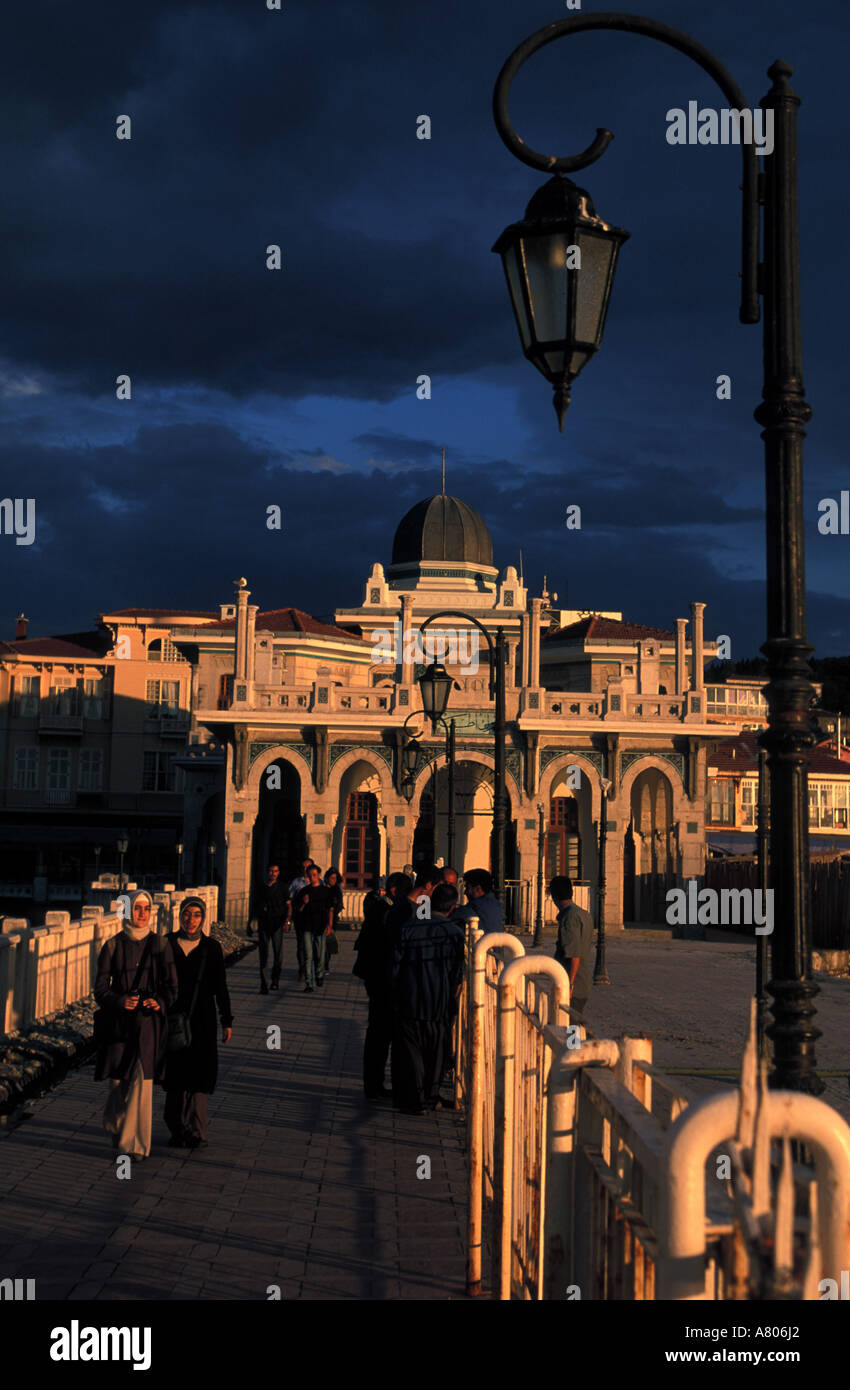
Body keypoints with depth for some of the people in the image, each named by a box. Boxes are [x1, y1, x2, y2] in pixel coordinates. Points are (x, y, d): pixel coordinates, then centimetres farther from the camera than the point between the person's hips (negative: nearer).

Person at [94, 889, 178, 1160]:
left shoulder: (159, 945, 4)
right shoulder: (113, 946, 2)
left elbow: (171, 986, 3)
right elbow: (100, 988, 0)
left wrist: (159, 1002, -17)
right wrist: (121, 1001, -18)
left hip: (149, 1021, 0)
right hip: (119, 1021, 0)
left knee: (142, 1082, -8)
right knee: (119, 1080, 5)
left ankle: (136, 1143, 2)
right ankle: (115, 1124, 34)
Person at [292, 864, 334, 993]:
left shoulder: (326, 891, 6)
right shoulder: (304, 891, 8)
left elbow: (330, 909, 6)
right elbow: (298, 910, 10)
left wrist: (329, 925, -6)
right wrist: (303, 903, -11)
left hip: (320, 927, 0)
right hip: (307, 927, 0)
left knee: (320, 955, 7)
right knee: (308, 955, -7)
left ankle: (319, 976, 33)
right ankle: (309, 983, -8)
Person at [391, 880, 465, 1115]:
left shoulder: (406, 928, -4)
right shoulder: (455, 932, -7)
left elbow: (395, 967, -3)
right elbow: (458, 972, -6)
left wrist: (396, 997, 8)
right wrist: (452, 995, 8)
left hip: (409, 1001, 0)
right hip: (440, 1003, 0)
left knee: (411, 1050, 10)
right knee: (437, 1050, 16)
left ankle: (417, 1101, 13)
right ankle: (432, 1096, 23)